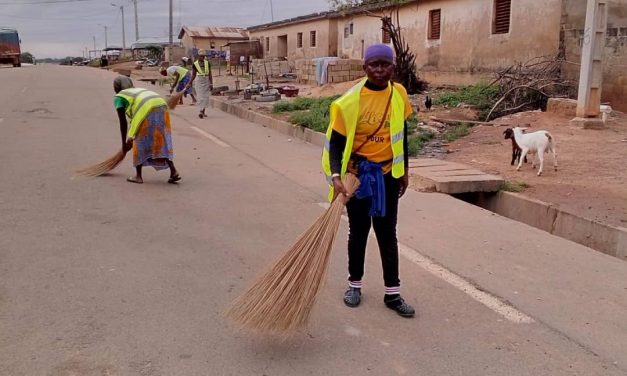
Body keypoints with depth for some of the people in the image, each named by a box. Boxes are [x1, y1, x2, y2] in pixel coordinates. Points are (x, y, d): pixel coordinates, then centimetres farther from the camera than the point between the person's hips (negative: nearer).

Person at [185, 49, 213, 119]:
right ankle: (202, 111, -9)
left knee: (206, 97, 2)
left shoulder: (207, 63, 1)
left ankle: (202, 111, 10)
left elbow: (210, 74, 0)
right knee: (200, 96, -8)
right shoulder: (195, 64, -2)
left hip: (206, 81, 2)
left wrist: (211, 84, -5)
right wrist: (190, 83, 2)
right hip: (199, 81, -2)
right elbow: (193, 75, 5)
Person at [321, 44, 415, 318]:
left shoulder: (399, 94, -2)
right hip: (357, 174, -3)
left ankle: (392, 293, 18)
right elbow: (336, 141, -14)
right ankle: (354, 284, 29)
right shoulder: (351, 101, -15)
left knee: (387, 233, 9)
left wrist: (404, 170, 13)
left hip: (388, 174, 3)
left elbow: (401, 134, 10)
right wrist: (335, 176, -28)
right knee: (358, 230, 11)